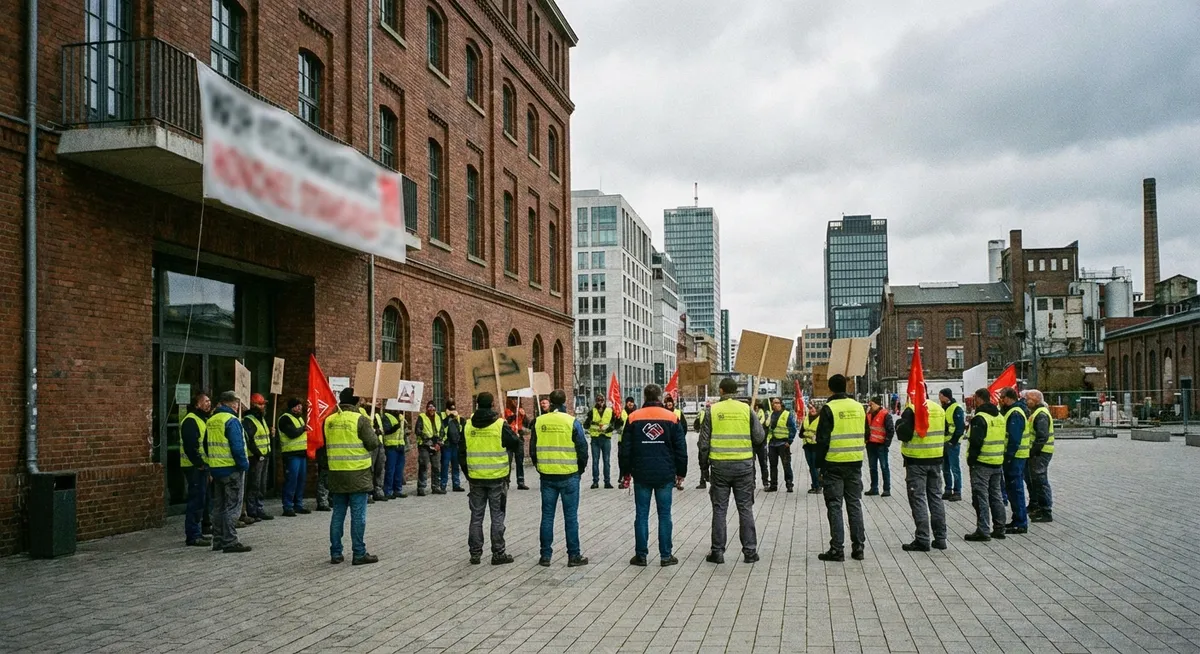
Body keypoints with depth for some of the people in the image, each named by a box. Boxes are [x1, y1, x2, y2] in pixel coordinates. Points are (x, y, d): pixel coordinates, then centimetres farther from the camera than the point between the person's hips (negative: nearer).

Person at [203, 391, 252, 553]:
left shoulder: (210, 420, 11)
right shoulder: (231, 420, -14)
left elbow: (206, 445, 17)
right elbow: (237, 446, -20)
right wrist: (244, 464, -11)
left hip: (215, 468, 8)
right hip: (231, 468, -8)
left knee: (218, 506, 15)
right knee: (232, 505, -4)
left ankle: (218, 541, 20)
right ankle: (230, 542, -6)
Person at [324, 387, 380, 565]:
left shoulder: (329, 420, 6)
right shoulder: (360, 419, -11)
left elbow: (325, 445, 15)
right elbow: (373, 444, -11)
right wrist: (374, 433, 8)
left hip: (336, 473, 5)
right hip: (358, 473, -5)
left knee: (338, 513, 11)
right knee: (358, 515, 0)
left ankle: (336, 553, 15)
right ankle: (359, 554, 3)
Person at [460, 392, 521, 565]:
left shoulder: (468, 426, 1)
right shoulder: (500, 424, -10)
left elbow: (462, 452, 6)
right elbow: (516, 444, -3)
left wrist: (467, 473, 17)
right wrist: (509, 429, 13)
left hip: (476, 478, 3)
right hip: (497, 478, -3)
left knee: (476, 516, 11)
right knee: (497, 517, 5)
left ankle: (475, 553, 15)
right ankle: (498, 553, 7)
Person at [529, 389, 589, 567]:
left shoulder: (538, 422, -1)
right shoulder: (572, 422, -9)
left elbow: (532, 449, 5)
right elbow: (582, 449, -6)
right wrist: (580, 469, 9)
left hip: (547, 477, 2)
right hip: (569, 476, -2)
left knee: (547, 516, 10)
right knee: (570, 517, 5)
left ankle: (545, 556, 13)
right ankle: (574, 556, 9)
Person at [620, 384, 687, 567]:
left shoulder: (633, 418, 1)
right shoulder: (672, 418, 1)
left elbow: (625, 449, 3)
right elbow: (681, 448, 3)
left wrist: (626, 472, 12)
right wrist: (681, 473, 12)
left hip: (641, 475, 0)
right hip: (665, 475, 0)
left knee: (641, 515, 6)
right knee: (664, 514, 5)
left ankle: (641, 555, 8)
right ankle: (666, 555, 6)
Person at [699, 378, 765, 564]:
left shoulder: (712, 411, -3)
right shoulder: (746, 409, -2)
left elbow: (704, 442, -2)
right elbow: (760, 438, -1)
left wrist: (705, 461, 10)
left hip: (719, 464, 0)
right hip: (744, 464, 0)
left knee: (719, 509, 7)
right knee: (745, 508, 8)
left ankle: (718, 551, 10)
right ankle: (750, 551, 11)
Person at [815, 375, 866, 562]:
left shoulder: (828, 409, -10)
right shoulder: (858, 407, 7)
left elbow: (822, 439, -10)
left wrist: (820, 464, -4)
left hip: (834, 464, -5)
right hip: (855, 463, 5)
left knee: (834, 506, 1)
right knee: (854, 504, 12)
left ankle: (837, 549, 0)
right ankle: (858, 547, 14)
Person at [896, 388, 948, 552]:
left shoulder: (911, 410, -14)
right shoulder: (939, 409, 8)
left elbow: (904, 434, -15)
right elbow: (945, 433, 15)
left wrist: (898, 424, 2)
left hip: (916, 460, -6)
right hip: (935, 460, 6)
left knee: (918, 499, -2)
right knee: (936, 497, 14)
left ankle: (922, 539, -3)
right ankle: (940, 538, 17)